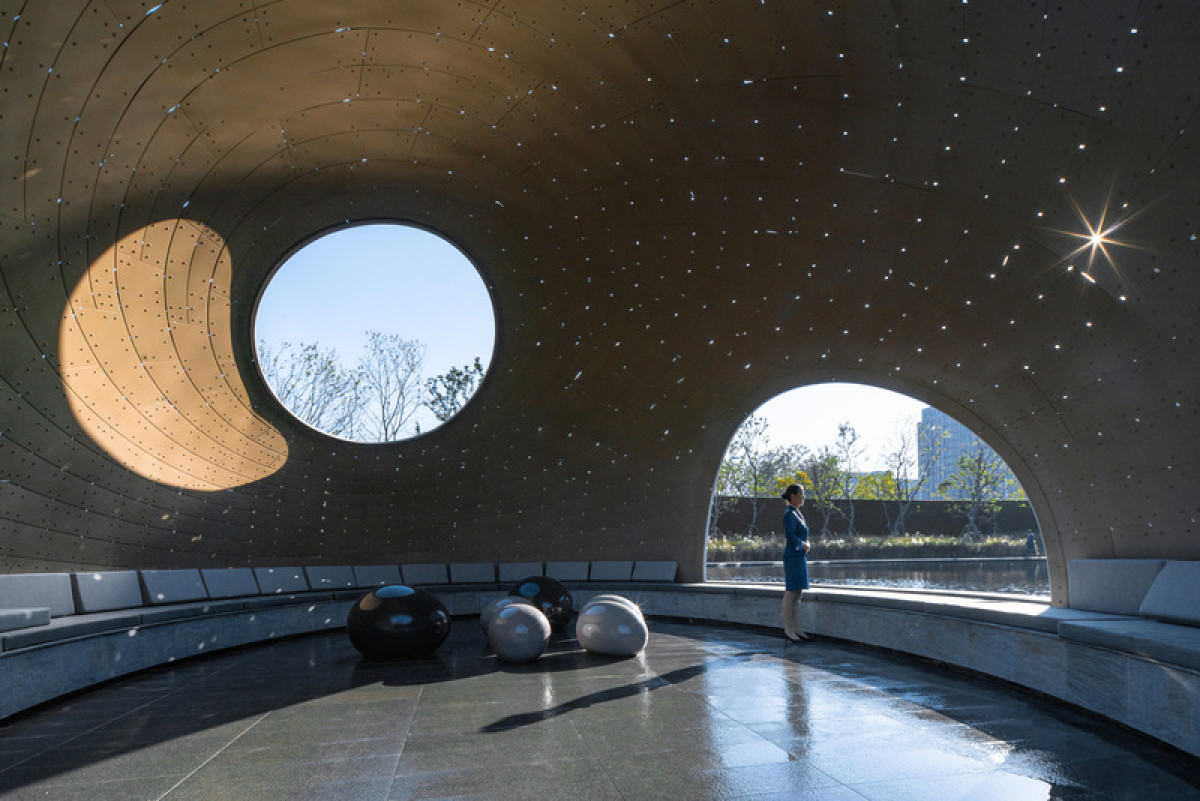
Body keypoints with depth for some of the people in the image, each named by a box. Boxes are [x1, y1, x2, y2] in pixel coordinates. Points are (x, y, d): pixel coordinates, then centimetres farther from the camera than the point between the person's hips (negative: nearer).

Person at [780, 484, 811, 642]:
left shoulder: (798, 513, 17)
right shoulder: (789, 514, -12)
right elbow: (789, 536, -21)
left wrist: (805, 545, 5)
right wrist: (803, 545, -8)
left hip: (800, 557, 10)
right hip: (793, 557, -10)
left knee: (796, 593, 10)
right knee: (791, 593, -7)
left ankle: (793, 628, 15)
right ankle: (788, 630, -4)